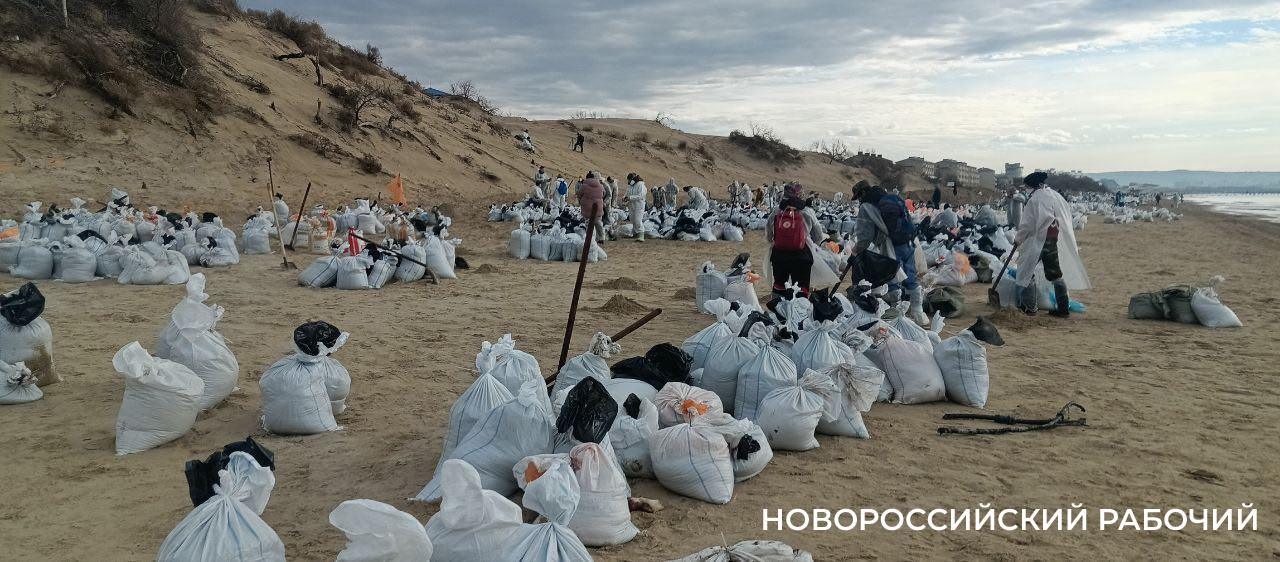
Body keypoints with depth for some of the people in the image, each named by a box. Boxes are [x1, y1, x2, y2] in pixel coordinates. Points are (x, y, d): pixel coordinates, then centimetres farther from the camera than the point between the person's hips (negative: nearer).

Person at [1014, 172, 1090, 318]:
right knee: (1056, 273, 15)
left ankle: (1029, 307, 6)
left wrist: (1018, 239, 3)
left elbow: (1026, 225, -12)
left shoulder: (1034, 200, -14)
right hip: (1056, 243, 7)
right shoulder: (1057, 196, 5)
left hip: (1037, 241, -6)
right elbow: (1067, 216, 11)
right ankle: (1063, 308, 16)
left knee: (1027, 271, 7)